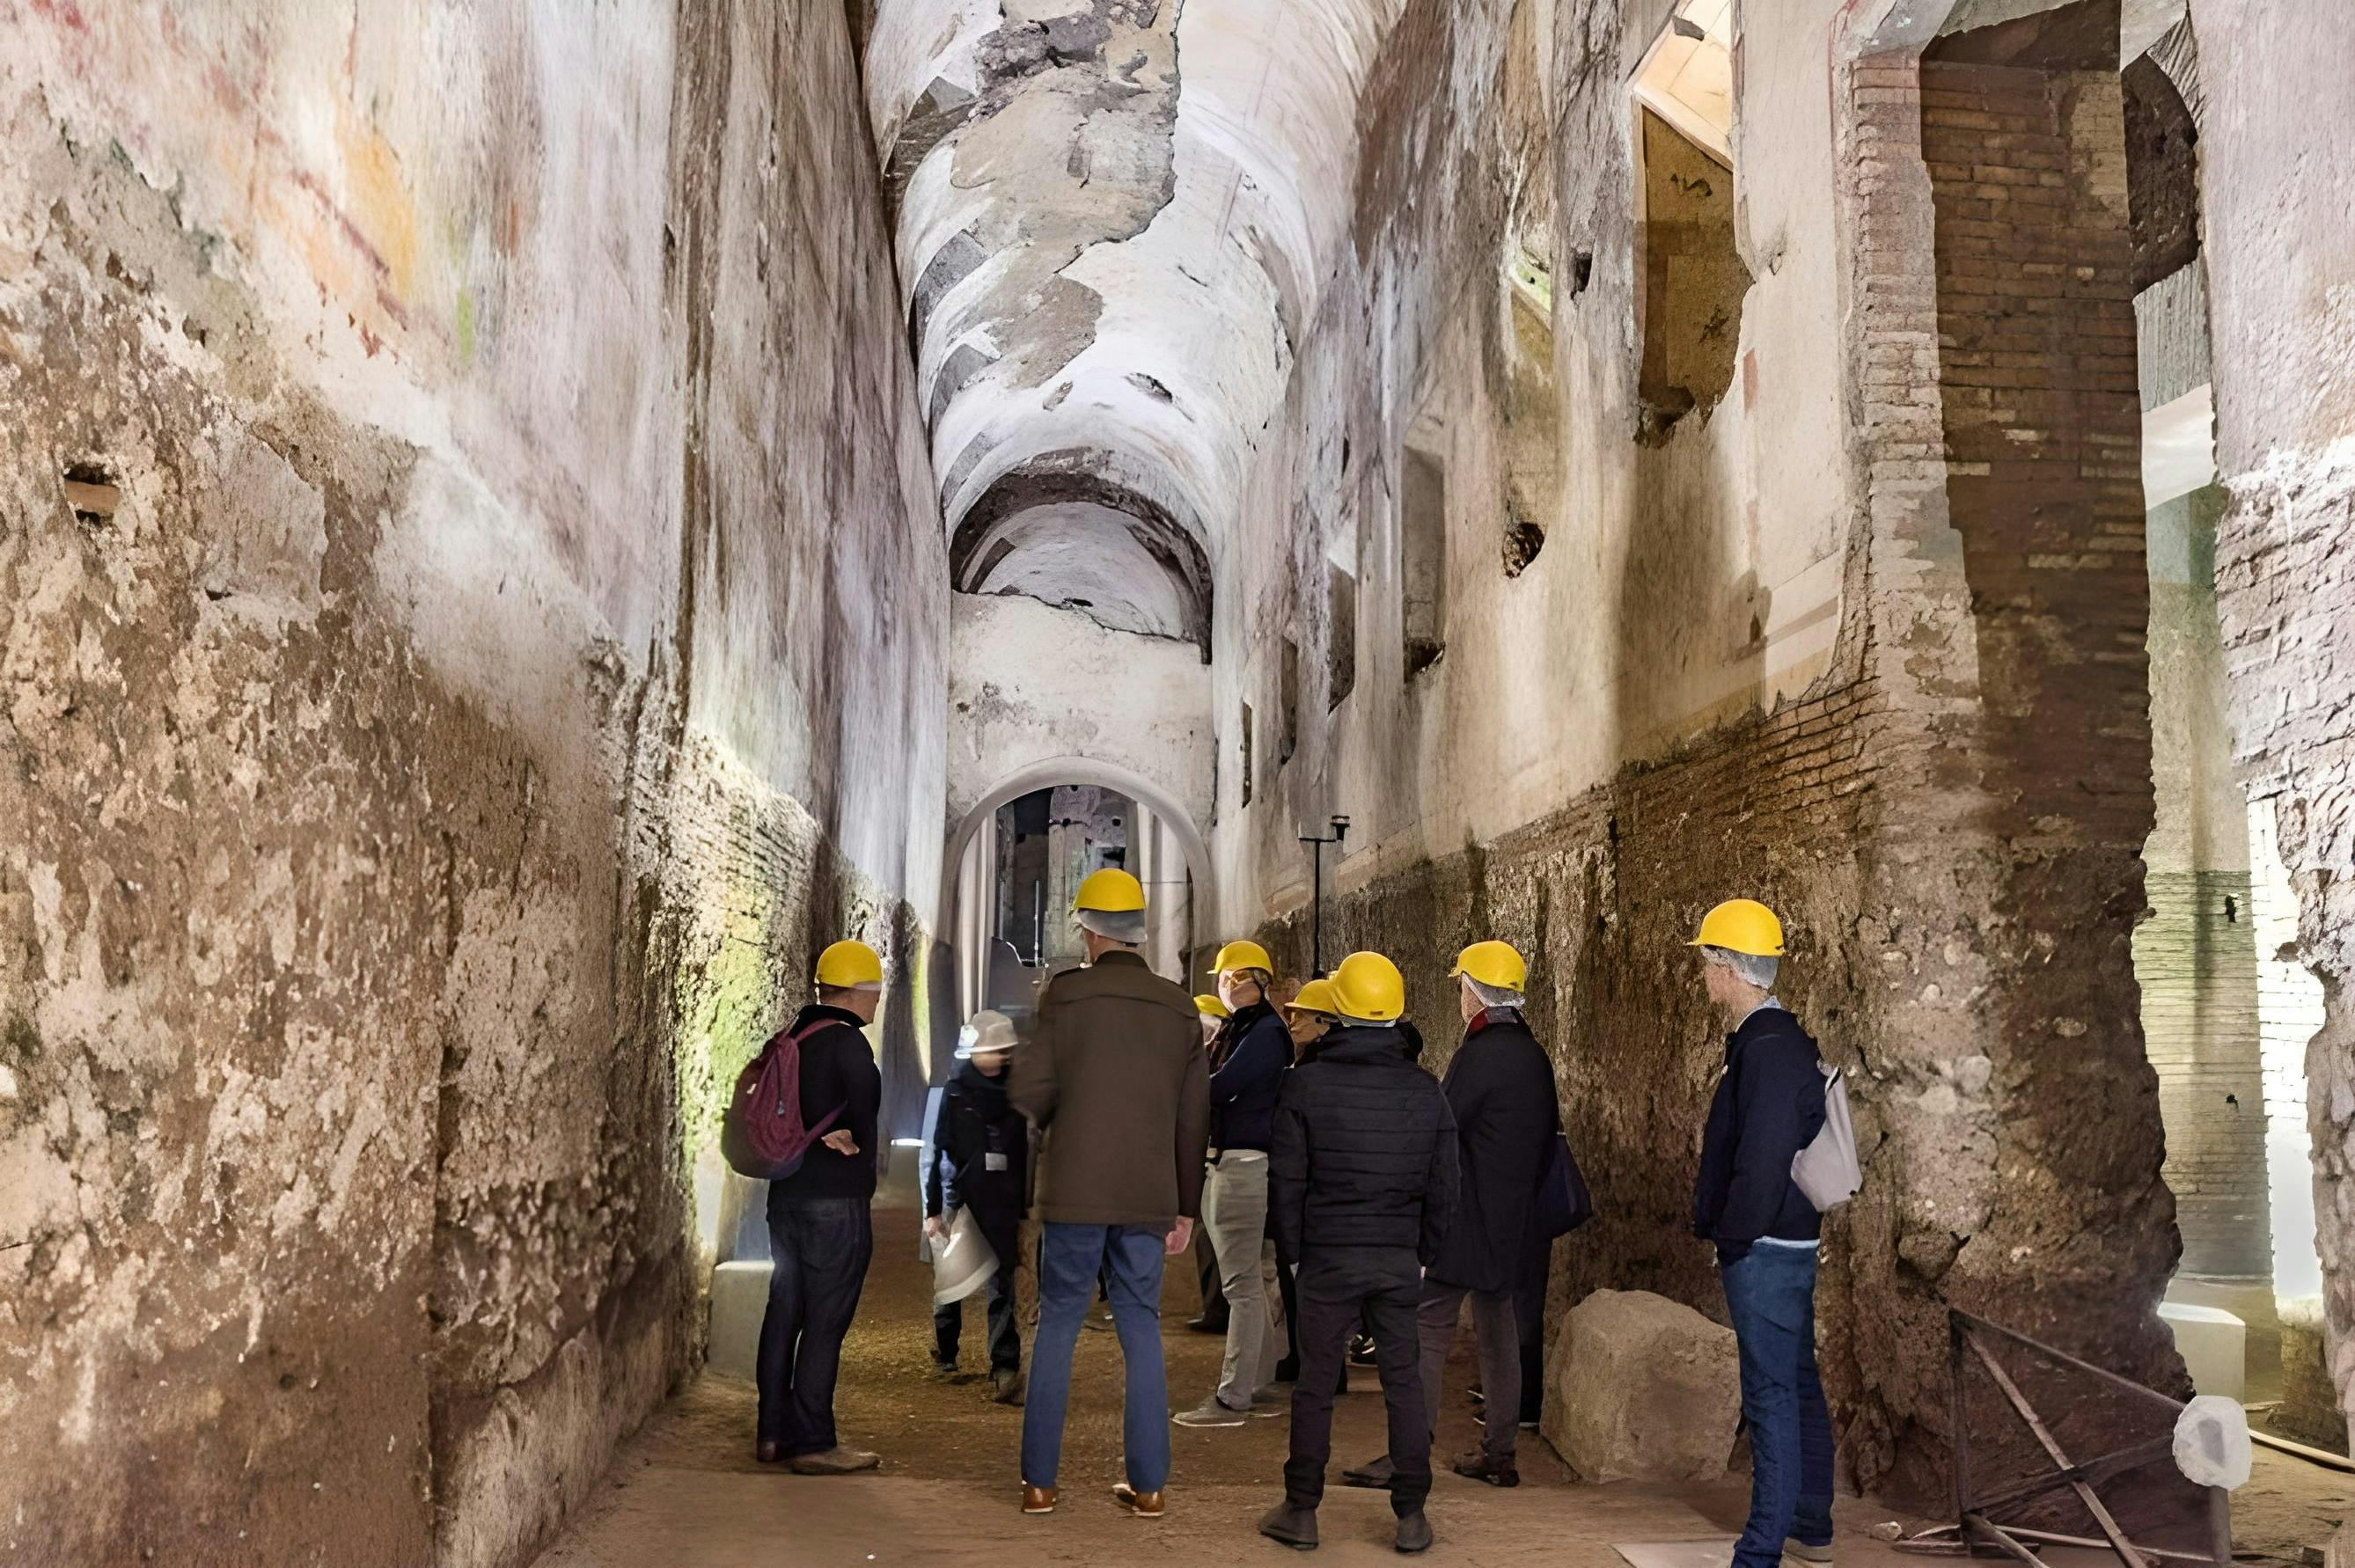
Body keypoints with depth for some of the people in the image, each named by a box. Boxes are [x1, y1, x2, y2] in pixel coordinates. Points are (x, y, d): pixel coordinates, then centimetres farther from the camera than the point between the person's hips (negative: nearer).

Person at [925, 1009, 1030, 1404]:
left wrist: (1023, 1210, 13)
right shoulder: (956, 1092, -3)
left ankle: (1005, 1369, -8)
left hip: (1001, 1205, 2)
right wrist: (934, 1210, -5)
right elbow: (939, 1153, -3)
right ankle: (945, 1353, 32)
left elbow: (1021, 1156, 12)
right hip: (961, 1201, -2)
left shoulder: (1012, 1093, 6)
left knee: (1003, 1282, -4)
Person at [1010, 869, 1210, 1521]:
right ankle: (1148, 1483, 12)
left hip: (1075, 1193, -2)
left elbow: (1029, 1094, -8)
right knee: (1141, 1330, 11)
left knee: (1057, 1328, 8)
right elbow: (1194, 1120, 7)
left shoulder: (1065, 995, -5)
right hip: (1149, 1198, 3)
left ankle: (1039, 1481, 11)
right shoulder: (1180, 1009, 6)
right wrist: (1186, 1208, 13)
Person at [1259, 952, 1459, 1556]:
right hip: (1401, 1258, 2)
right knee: (1404, 1382, 9)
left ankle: (1301, 1510, 13)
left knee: (1316, 1383, 6)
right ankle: (1412, 1516, 13)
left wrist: (1293, 1250, 6)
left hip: (1328, 1257, -2)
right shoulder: (1425, 1089, 1)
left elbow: (1286, 1179, -5)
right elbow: (1442, 1187, 6)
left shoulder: (1306, 1083, -7)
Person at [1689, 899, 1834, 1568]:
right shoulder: (1779, 1041, 12)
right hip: (1786, 1244, 10)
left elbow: (1763, 1160, -25)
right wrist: (1731, 1234, 17)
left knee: (1771, 1395, -4)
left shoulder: (1768, 1050, -20)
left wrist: (1734, 1236, -15)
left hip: (1764, 1253, -10)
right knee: (1798, 1385, 18)